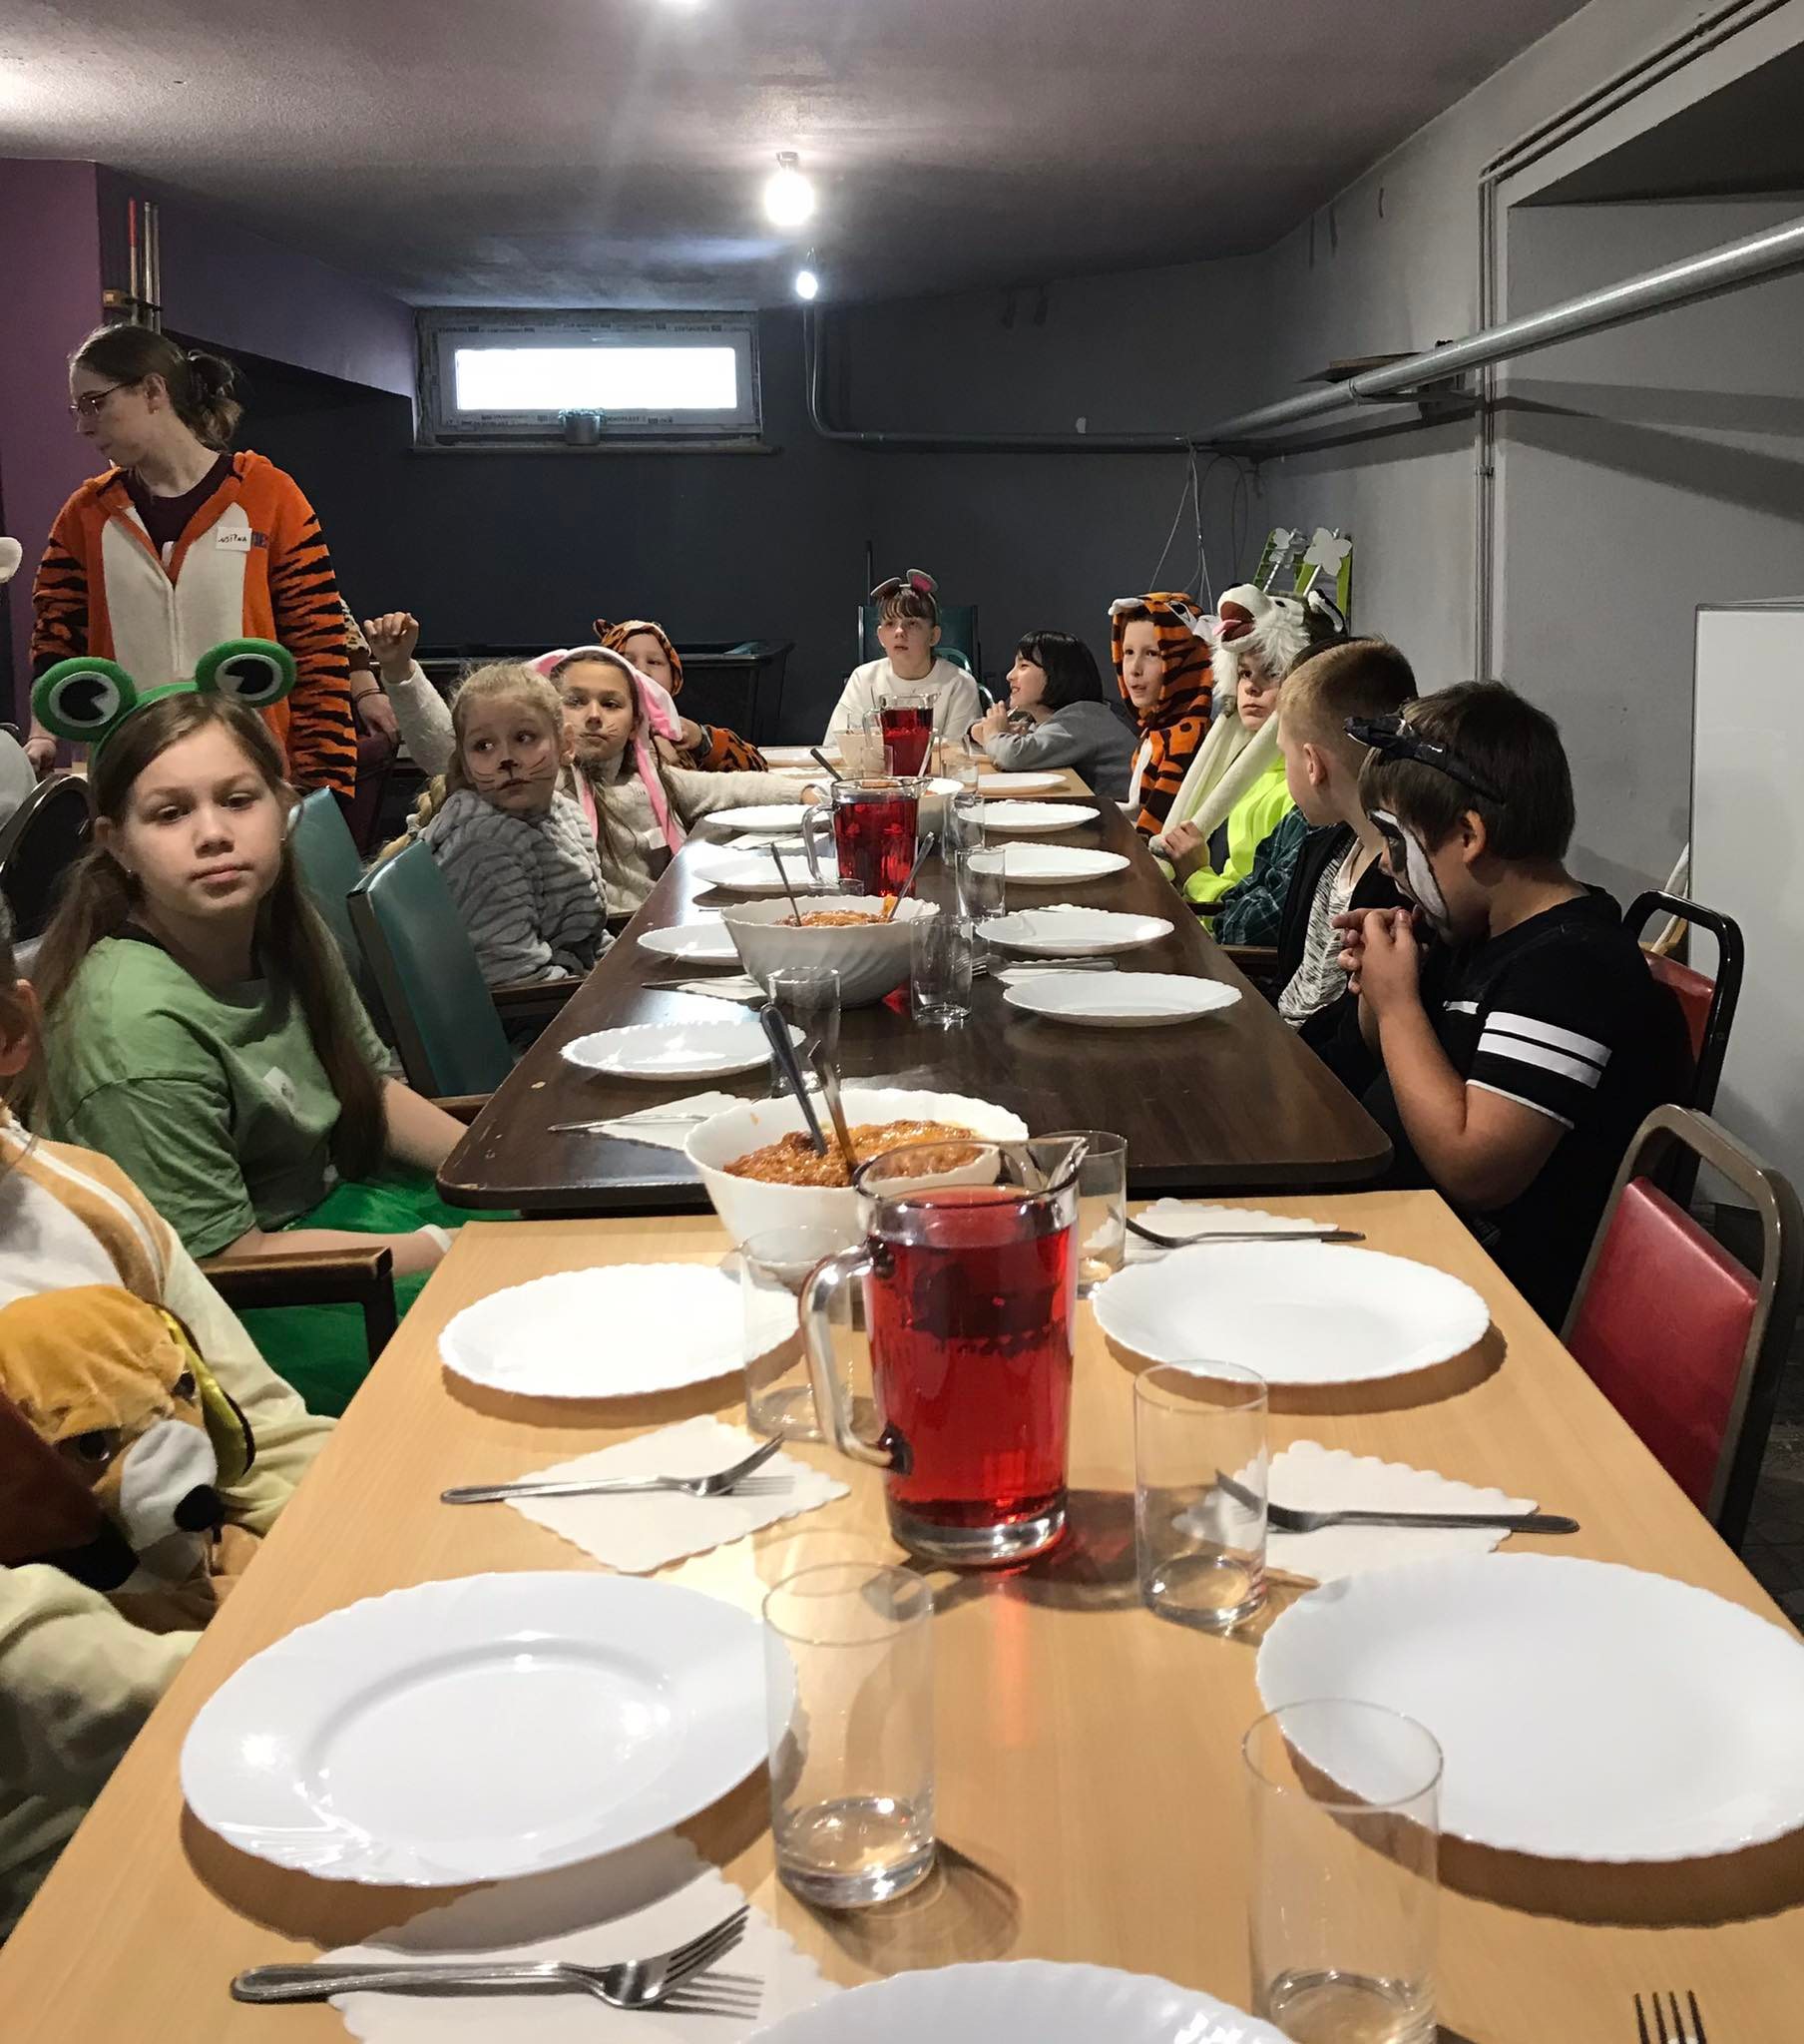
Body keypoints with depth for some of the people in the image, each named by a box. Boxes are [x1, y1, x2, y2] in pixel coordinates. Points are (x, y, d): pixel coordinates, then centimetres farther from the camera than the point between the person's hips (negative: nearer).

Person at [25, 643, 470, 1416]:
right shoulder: (139, 1027, -29)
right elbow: (225, 1254, -23)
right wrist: (445, 1249, -18)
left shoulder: (285, 927, -5)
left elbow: (372, 1088, 10)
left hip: (323, 1204, 8)